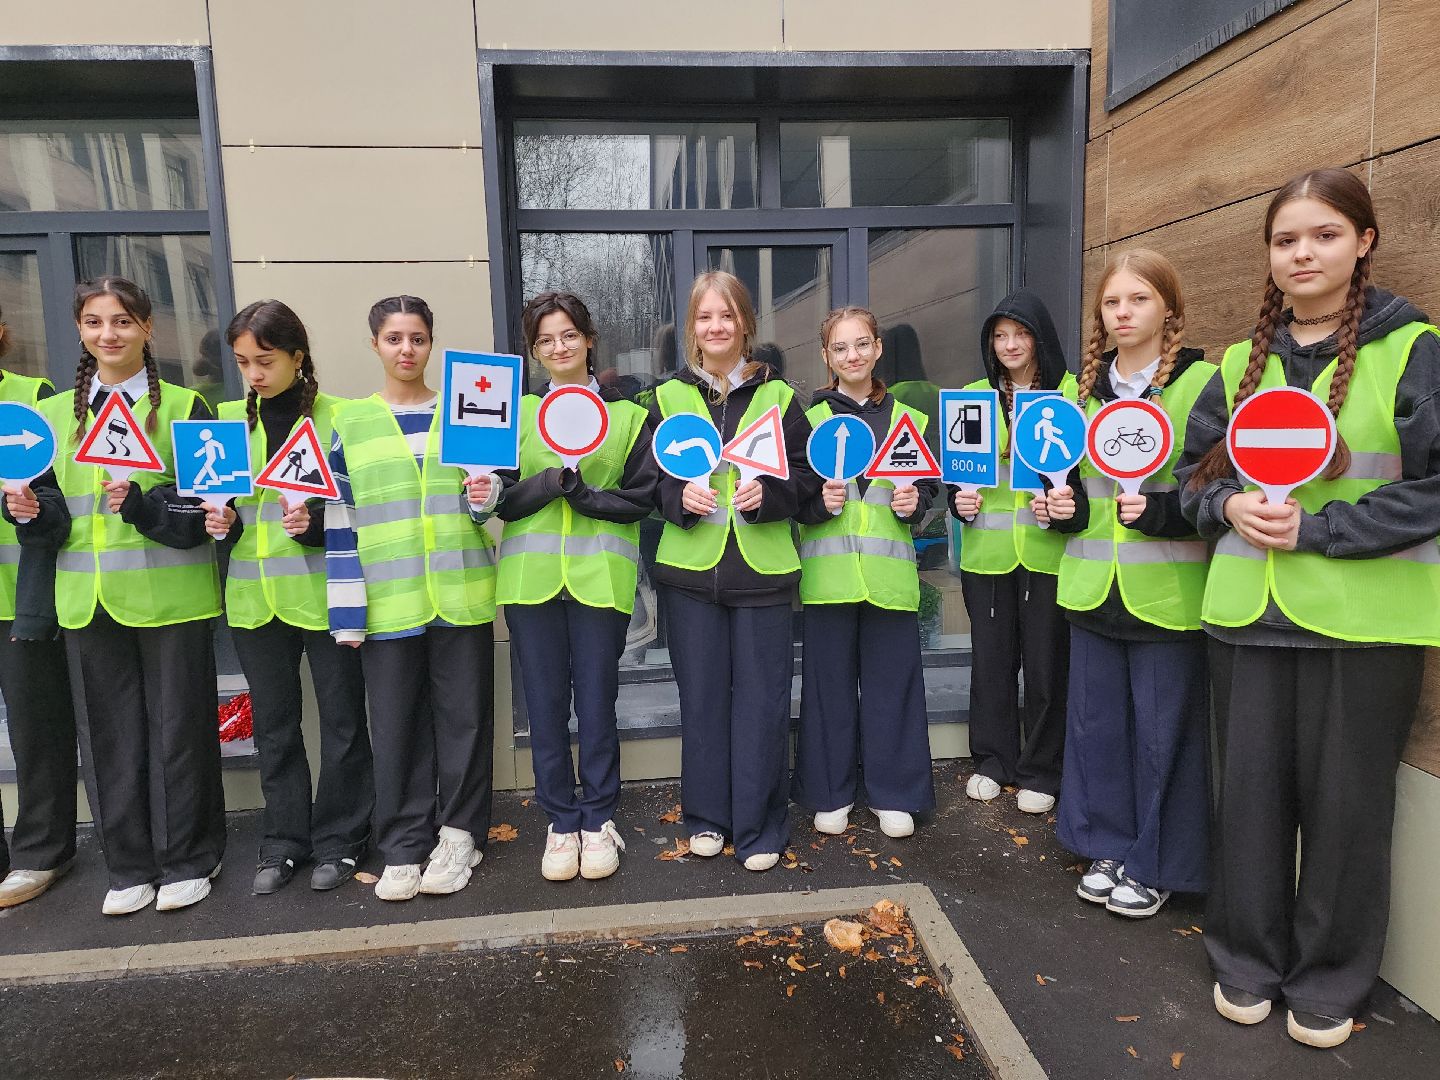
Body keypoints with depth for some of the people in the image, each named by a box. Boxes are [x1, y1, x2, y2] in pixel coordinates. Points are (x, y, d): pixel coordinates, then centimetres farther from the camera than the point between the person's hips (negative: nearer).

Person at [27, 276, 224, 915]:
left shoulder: (183, 407, -1)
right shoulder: (55, 413, 12)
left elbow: (206, 504, -6)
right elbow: (54, 511, 13)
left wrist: (141, 504, -22)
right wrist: (32, 511, -9)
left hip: (170, 595, -4)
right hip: (87, 599, 4)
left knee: (178, 728, 5)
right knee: (110, 736, 11)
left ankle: (187, 862, 21)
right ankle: (130, 867, 26)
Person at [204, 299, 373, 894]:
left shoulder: (337, 418, -5)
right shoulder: (227, 420, 9)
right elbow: (215, 496, 18)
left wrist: (316, 522, -22)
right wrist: (221, 519, -4)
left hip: (323, 592, -4)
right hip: (254, 596, 4)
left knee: (341, 719, 5)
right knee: (273, 723, 14)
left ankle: (339, 840, 21)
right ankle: (284, 840, 29)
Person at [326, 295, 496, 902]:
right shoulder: (348, 424, 6)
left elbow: (493, 497, 14)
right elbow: (340, 520, 3)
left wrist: (489, 499, -11)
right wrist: (347, 611, -2)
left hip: (460, 596, 0)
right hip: (389, 602, 0)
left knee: (463, 716, 6)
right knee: (395, 725, 6)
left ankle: (459, 835, 22)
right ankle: (403, 849, 20)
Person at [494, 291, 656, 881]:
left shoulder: (626, 415, 9)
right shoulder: (517, 413, 13)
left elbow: (642, 498, 2)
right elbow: (502, 500, 4)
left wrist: (582, 493, -12)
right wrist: (549, 481, -14)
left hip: (600, 579, -1)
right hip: (531, 578, 2)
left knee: (596, 703, 3)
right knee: (545, 706, 6)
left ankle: (598, 820, 20)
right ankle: (561, 823, 21)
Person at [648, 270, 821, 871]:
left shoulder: (777, 395, 4)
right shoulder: (668, 397, 7)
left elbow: (808, 473, 4)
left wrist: (768, 493, -15)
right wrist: (679, 495, -13)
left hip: (761, 569, -1)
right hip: (690, 567, 1)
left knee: (761, 698, 3)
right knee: (701, 695, 9)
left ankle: (759, 827, 18)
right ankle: (707, 816, 27)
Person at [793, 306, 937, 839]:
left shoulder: (909, 420, 11)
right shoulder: (809, 419, 5)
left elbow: (929, 486, 16)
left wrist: (914, 502, -6)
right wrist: (819, 503, -15)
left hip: (889, 571, 1)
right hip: (828, 572, -1)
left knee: (892, 681, 5)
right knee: (830, 681, 5)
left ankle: (893, 795, 20)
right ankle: (829, 793, 20)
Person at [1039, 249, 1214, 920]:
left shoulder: (1201, 383, -5)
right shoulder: (1081, 389, 11)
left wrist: (1162, 511, -22)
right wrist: (1060, 505, 1)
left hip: (1167, 593, -5)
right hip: (1092, 586, 5)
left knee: (1161, 729, 4)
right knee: (1096, 721, 12)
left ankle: (1155, 865, 22)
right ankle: (1108, 847, 30)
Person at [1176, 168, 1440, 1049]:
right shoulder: (1240, 363, 10)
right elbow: (1197, 468, 14)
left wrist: (1314, 529, -15)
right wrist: (1230, 506, -7)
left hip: (1363, 618, -3)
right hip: (1247, 613, 4)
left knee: (1345, 800, 8)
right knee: (1252, 789, 12)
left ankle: (1330, 981, 29)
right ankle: (1248, 961, 30)